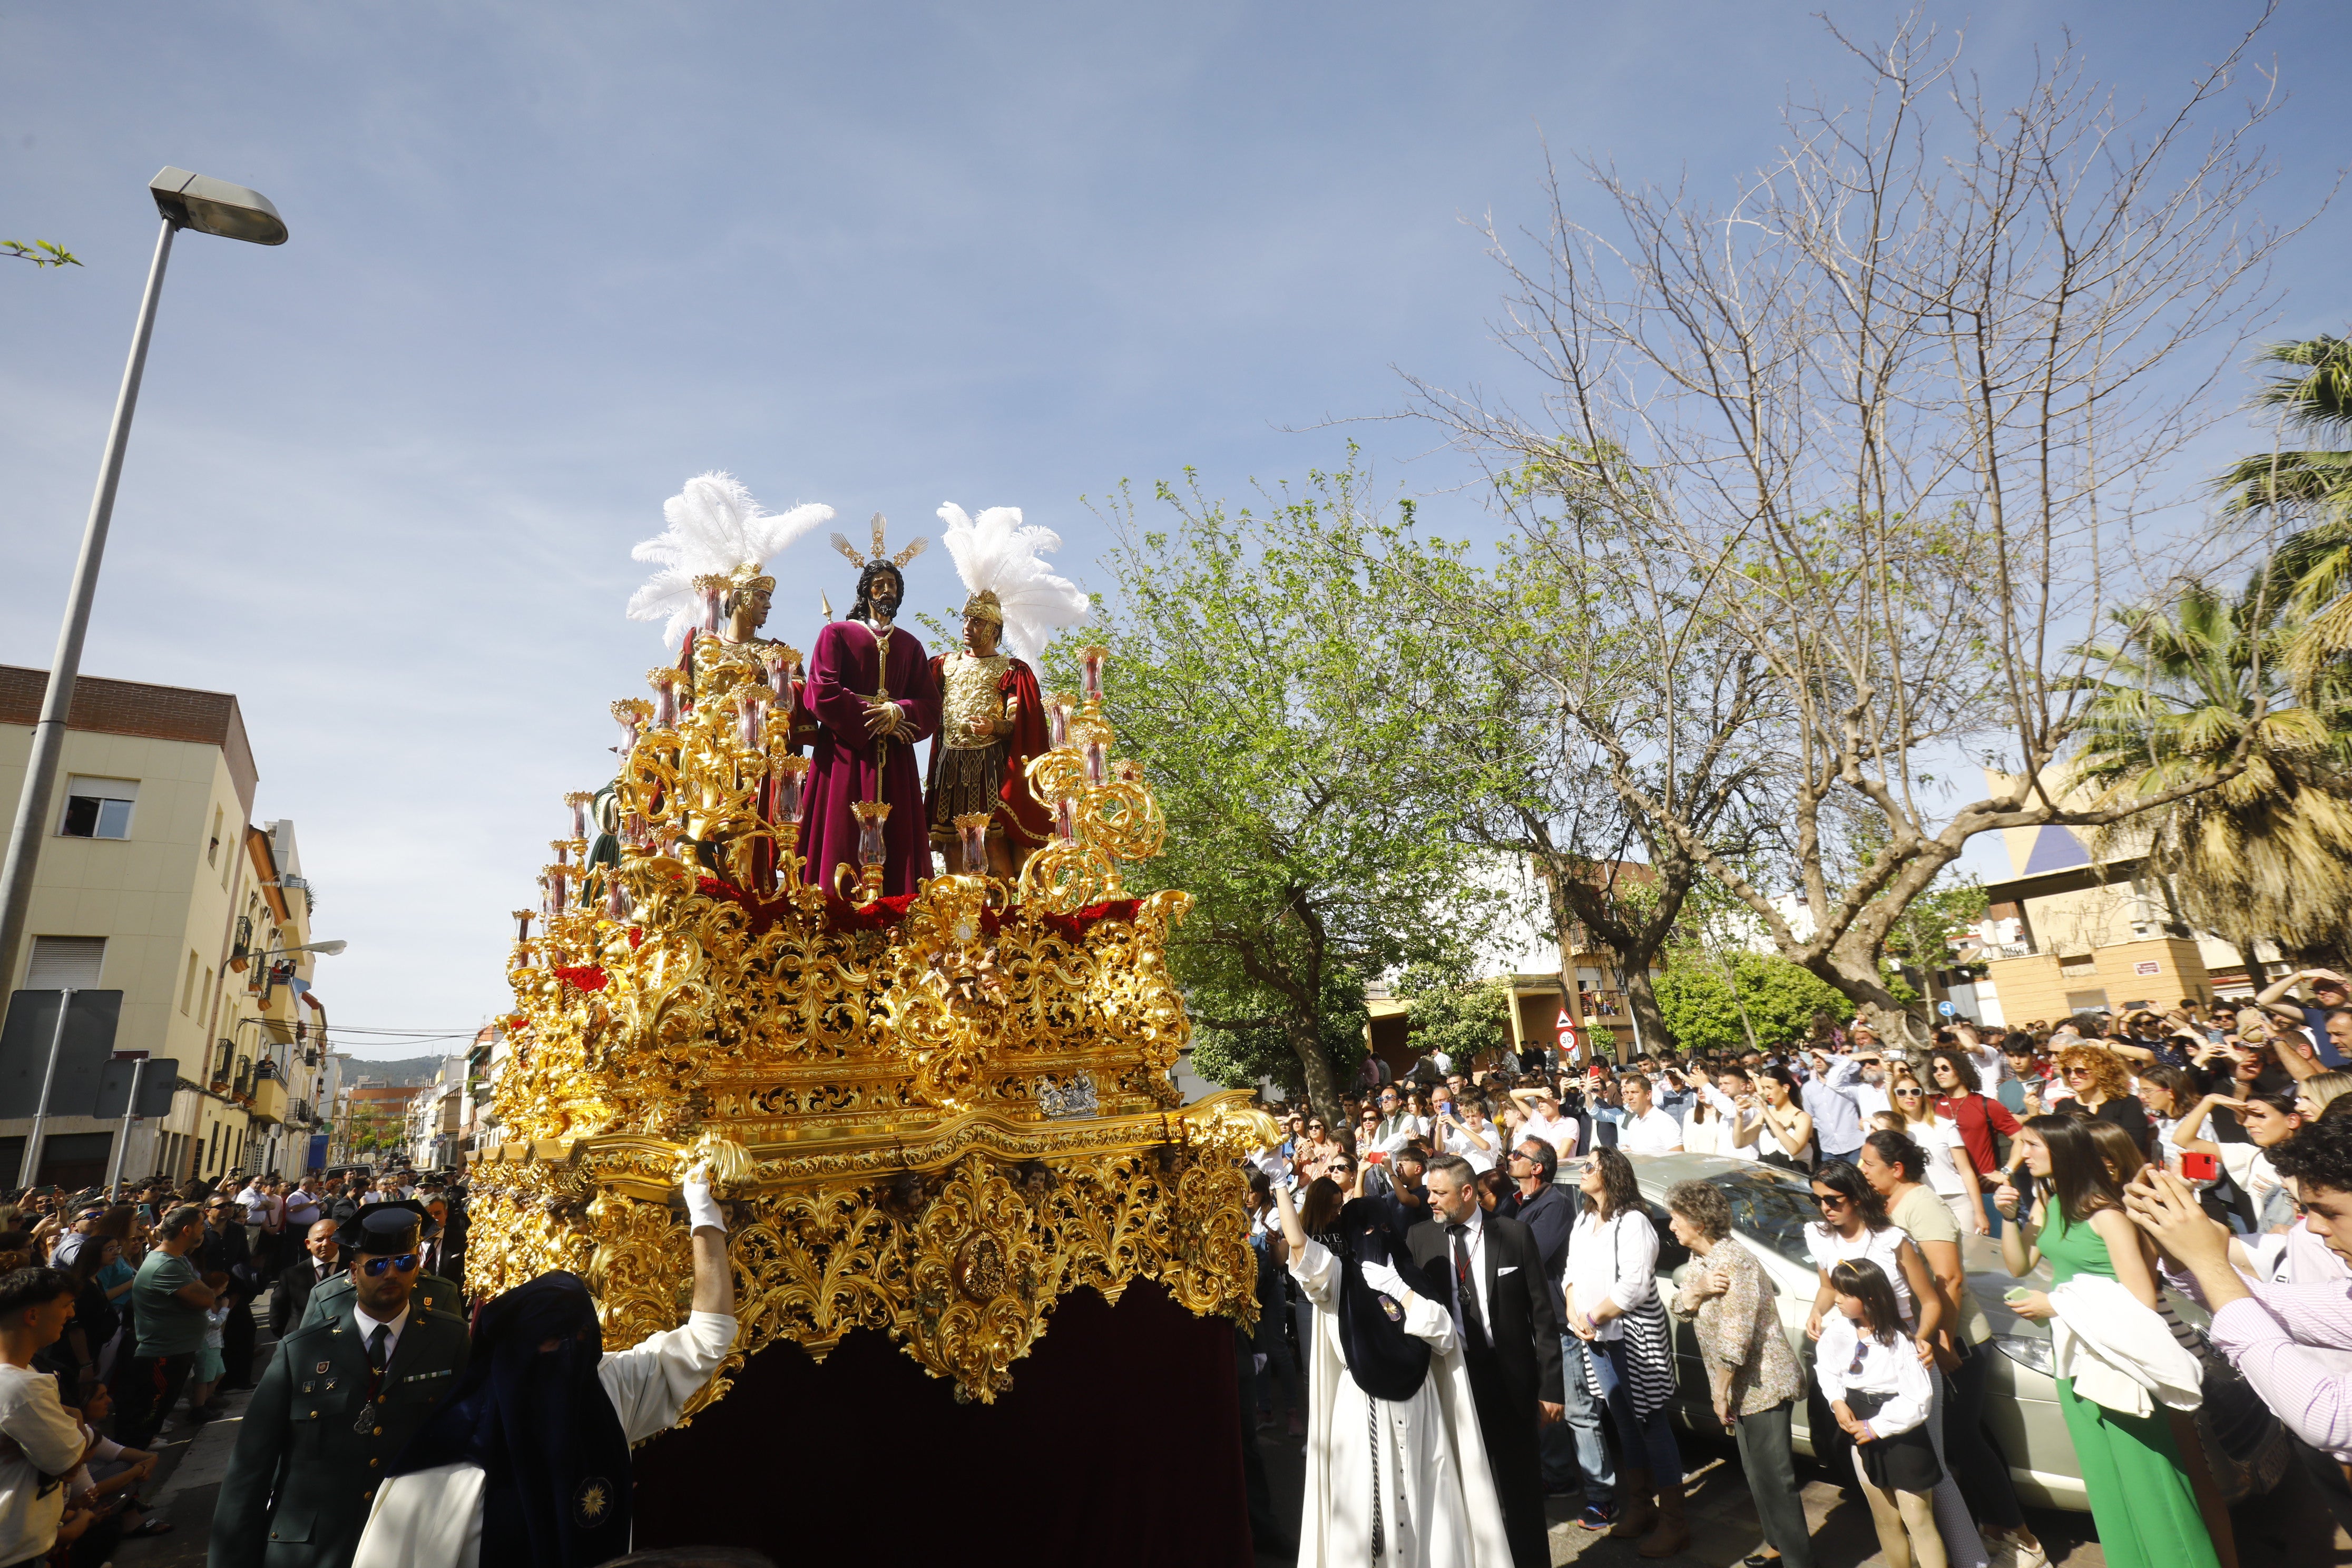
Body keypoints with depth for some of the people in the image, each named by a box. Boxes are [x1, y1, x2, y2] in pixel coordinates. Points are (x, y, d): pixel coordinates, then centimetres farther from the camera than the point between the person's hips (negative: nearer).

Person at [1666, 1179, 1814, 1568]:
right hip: (1745, 1389, 10)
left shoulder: (1735, 1263, -24)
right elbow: (1681, 1308, 2)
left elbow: (1734, 1339, -25)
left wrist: (1721, 1392, -17)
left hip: (1764, 1387, -10)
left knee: (1773, 1477, -1)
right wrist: (1697, 1290, -19)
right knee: (1759, 1474, 21)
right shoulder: (1703, 1260, 7)